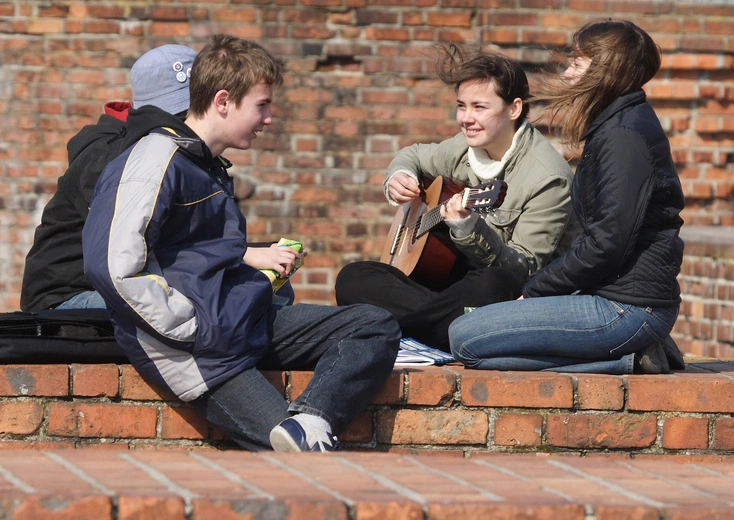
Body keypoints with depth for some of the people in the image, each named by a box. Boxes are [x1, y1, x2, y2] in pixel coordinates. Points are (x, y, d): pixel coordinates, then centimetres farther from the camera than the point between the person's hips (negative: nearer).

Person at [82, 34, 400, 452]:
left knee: (377, 328, -9)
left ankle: (306, 425, -28)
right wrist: (193, 330, -19)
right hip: (201, 347, -11)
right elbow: (114, 265, -23)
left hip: (241, 319, 11)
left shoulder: (211, 166, 22)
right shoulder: (157, 161, -11)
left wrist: (261, 262, 18)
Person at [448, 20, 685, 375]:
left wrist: (534, 290, -9)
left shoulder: (623, 135, -14)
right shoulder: (611, 127, 19)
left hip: (628, 307, -11)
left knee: (465, 338, -13)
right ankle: (629, 355, 5)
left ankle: (627, 359, -11)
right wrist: (536, 291, 11)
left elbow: (607, 244, -20)